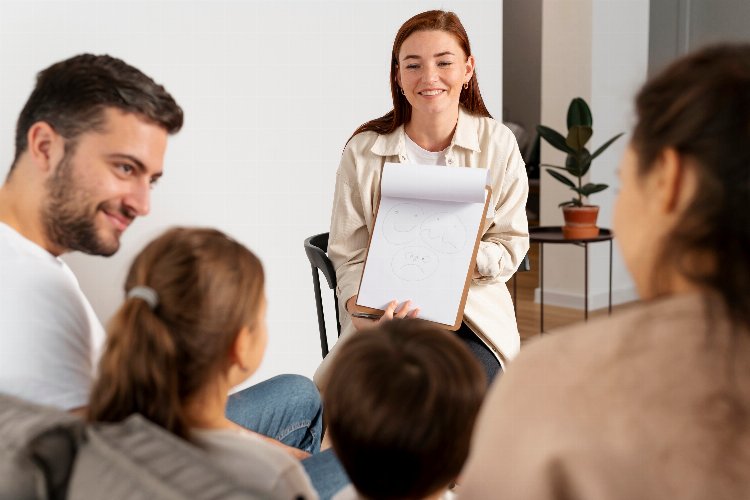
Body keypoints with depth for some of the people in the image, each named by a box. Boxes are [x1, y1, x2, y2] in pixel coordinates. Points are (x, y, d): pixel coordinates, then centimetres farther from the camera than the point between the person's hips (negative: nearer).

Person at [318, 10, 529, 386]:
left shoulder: (498, 144, 1)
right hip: (387, 311, -1)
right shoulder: (364, 151, -1)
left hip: (474, 311, 1)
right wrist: (359, 308, -20)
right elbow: (349, 256, 1)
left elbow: (511, 246, 4)